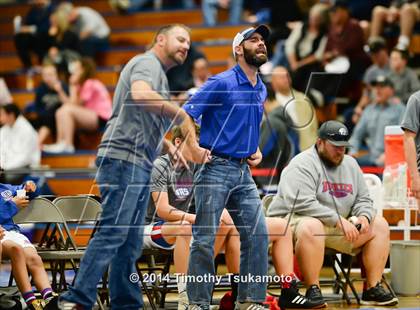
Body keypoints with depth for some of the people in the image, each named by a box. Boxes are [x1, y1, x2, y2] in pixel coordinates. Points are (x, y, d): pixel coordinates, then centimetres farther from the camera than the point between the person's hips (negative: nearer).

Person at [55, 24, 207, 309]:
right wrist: (181, 114, -20)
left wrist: (171, 146, 19)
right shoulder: (147, 63, -4)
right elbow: (140, 94, -27)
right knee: (112, 233, -15)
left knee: (131, 242, 9)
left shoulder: (159, 73, 27)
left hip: (140, 164, 10)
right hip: (124, 158, -10)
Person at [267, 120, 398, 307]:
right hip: (294, 220, -8)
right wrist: (338, 220, -27)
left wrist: (364, 216, -8)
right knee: (312, 227, -41)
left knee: (379, 225, 0)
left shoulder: (350, 164, 12)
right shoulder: (302, 165, -14)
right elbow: (302, 203, -26)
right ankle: (313, 291, -31)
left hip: (338, 228, 8)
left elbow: (363, 200, 17)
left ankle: (373, 289, -2)